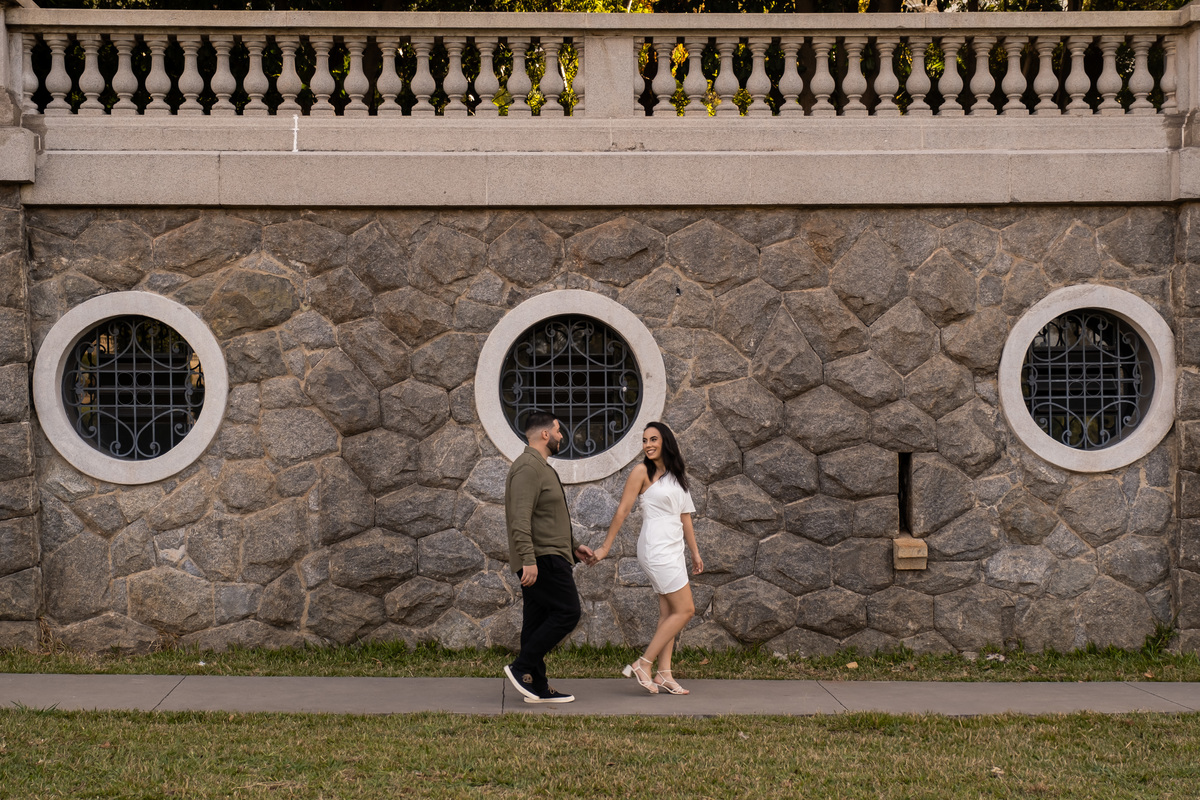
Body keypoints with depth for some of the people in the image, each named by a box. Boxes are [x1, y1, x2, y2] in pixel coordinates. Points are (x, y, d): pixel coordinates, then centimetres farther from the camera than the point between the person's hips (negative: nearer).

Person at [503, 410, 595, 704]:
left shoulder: (540, 467, 22)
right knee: (567, 612, -12)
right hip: (542, 558, -11)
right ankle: (522, 667, -12)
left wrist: (573, 546, 27)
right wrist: (528, 559, -29)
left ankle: (537, 686, 9)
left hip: (547, 557, 11)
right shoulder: (528, 467, -13)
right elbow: (521, 518, -23)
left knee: (538, 621, 8)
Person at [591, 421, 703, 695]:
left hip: (673, 549, 8)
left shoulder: (676, 475, 14)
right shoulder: (642, 472, -7)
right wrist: (605, 547, -6)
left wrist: (695, 552, 21)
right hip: (656, 548, -8)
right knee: (685, 610, -10)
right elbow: (622, 511, -6)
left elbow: (684, 516, 20)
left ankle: (664, 674, 5)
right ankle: (642, 665, -9)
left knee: (668, 612, 5)